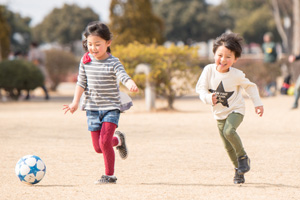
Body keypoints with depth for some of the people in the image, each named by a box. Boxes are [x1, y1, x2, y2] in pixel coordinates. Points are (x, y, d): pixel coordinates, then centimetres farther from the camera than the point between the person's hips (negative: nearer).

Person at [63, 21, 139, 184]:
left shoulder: (113, 63, -9)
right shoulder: (85, 61, 2)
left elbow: (124, 76, -24)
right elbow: (81, 82, 8)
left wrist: (131, 85, -46)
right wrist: (75, 102, -1)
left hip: (111, 108, -4)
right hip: (92, 108, 4)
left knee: (104, 141, -19)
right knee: (98, 147, 3)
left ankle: (109, 175, -2)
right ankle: (118, 140, 36)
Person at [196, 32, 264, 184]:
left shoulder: (236, 75, -17)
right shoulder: (209, 70, -14)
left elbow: (250, 86, 1)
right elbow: (200, 88, -7)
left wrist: (257, 103, 1)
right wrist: (208, 98, -26)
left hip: (235, 110, -3)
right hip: (219, 113, 3)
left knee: (229, 131, -30)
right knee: (228, 146, 4)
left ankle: (243, 157, -8)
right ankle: (238, 169, 25)